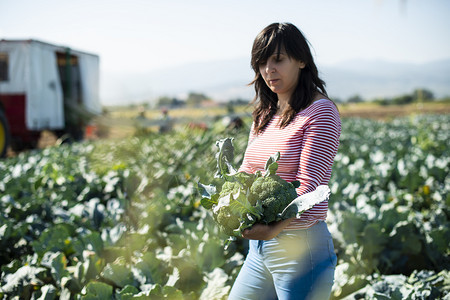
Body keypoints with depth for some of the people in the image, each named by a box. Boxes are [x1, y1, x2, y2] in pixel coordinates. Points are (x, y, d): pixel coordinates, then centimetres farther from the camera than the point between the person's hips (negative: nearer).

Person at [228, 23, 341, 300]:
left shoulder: (320, 111, -11)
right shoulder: (265, 113, 12)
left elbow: (309, 184, -19)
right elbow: (247, 170, 11)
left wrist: (276, 227, -35)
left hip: (301, 247, -7)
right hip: (259, 247, 8)